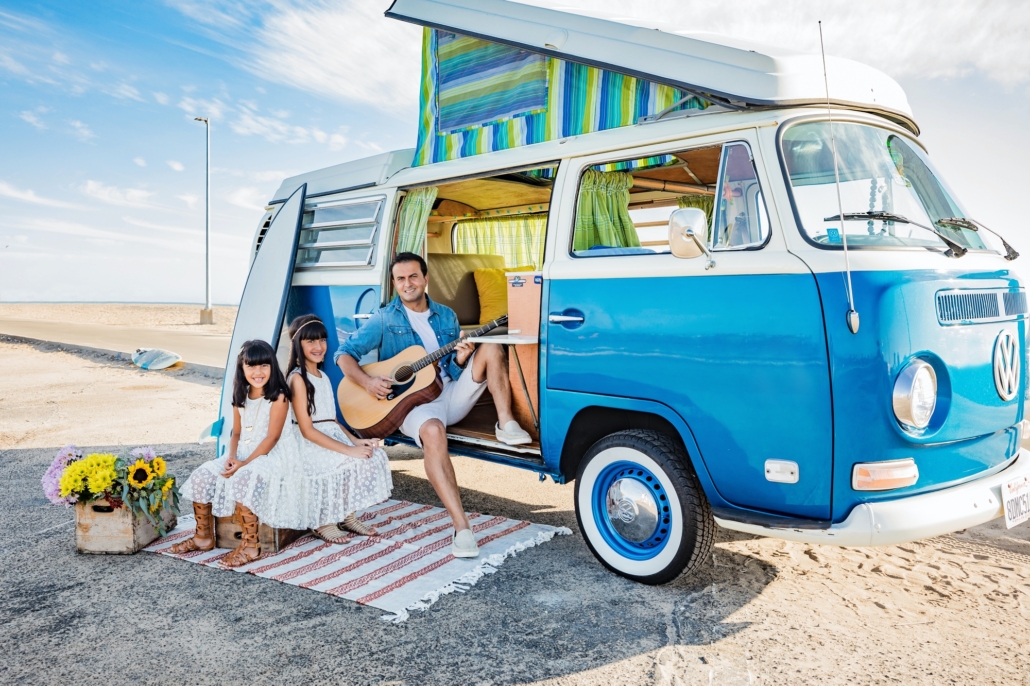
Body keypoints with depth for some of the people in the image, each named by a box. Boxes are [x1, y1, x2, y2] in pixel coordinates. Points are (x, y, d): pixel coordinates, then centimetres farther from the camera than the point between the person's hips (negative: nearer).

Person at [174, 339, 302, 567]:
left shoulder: (278, 397, -14)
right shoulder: (241, 397, 8)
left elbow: (272, 438, -17)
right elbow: (236, 433, 11)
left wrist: (245, 463, -22)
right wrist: (232, 457, -9)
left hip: (273, 456, -8)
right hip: (244, 454, 8)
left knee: (241, 480, -34)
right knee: (201, 476, -7)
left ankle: (250, 546, -21)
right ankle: (203, 537, 10)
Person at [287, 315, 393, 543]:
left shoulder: (324, 377, 15)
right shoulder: (298, 378, -11)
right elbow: (307, 430, -17)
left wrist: (356, 441, -2)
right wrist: (349, 449, -21)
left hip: (331, 438, 8)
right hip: (309, 445, -8)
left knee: (375, 454, -12)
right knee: (353, 462, -25)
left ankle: (347, 516, 1)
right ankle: (322, 523, -8)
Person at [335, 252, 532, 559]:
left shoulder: (446, 317, 13)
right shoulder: (384, 320, 3)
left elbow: (453, 372, 12)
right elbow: (344, 353, -2)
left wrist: (460, 359, -12)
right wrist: (367, 382, -19)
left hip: (451, 393, 4)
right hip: (412, 399, -4)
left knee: (492, 350, -14)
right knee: (433, 431, -40)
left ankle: (506, 425, -21)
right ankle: (462, 527, -43)